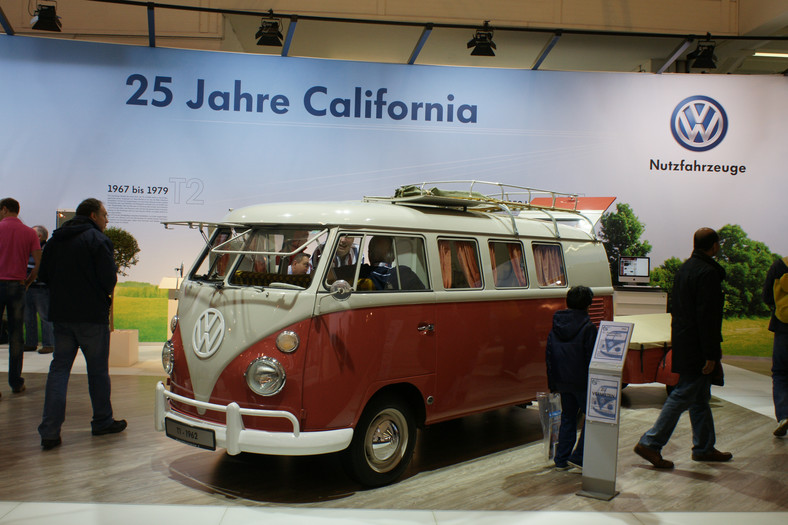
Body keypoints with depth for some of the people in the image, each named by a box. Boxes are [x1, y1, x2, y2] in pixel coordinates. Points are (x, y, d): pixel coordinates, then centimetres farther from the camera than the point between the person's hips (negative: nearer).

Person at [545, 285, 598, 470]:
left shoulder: (555, 326, 5)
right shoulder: (588, 328, -13)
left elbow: (548, 356, 9)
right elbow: (591, 358, -14)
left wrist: (552, 382, 16)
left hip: (562, 381, 6)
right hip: (582, 382, -6)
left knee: (567, 417, 17)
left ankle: (561, 460, 18)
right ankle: (578, 457, 3)